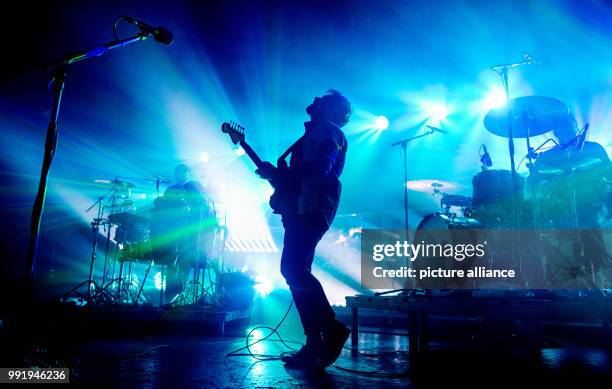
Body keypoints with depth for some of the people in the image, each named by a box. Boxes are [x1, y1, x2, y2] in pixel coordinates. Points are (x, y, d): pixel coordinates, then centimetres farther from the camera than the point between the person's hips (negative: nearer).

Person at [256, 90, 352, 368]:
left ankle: (332, 327, -11)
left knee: (293, 269, -19)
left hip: (313, 210, -10)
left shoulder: (329, 132, 1)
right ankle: (315, 344, 8)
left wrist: (278, 173, -12)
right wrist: (275, 174, 13)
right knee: (297, 271, 4)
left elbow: (319, 169, -17)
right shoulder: (313, 135, 29)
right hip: (300, 210, 10)